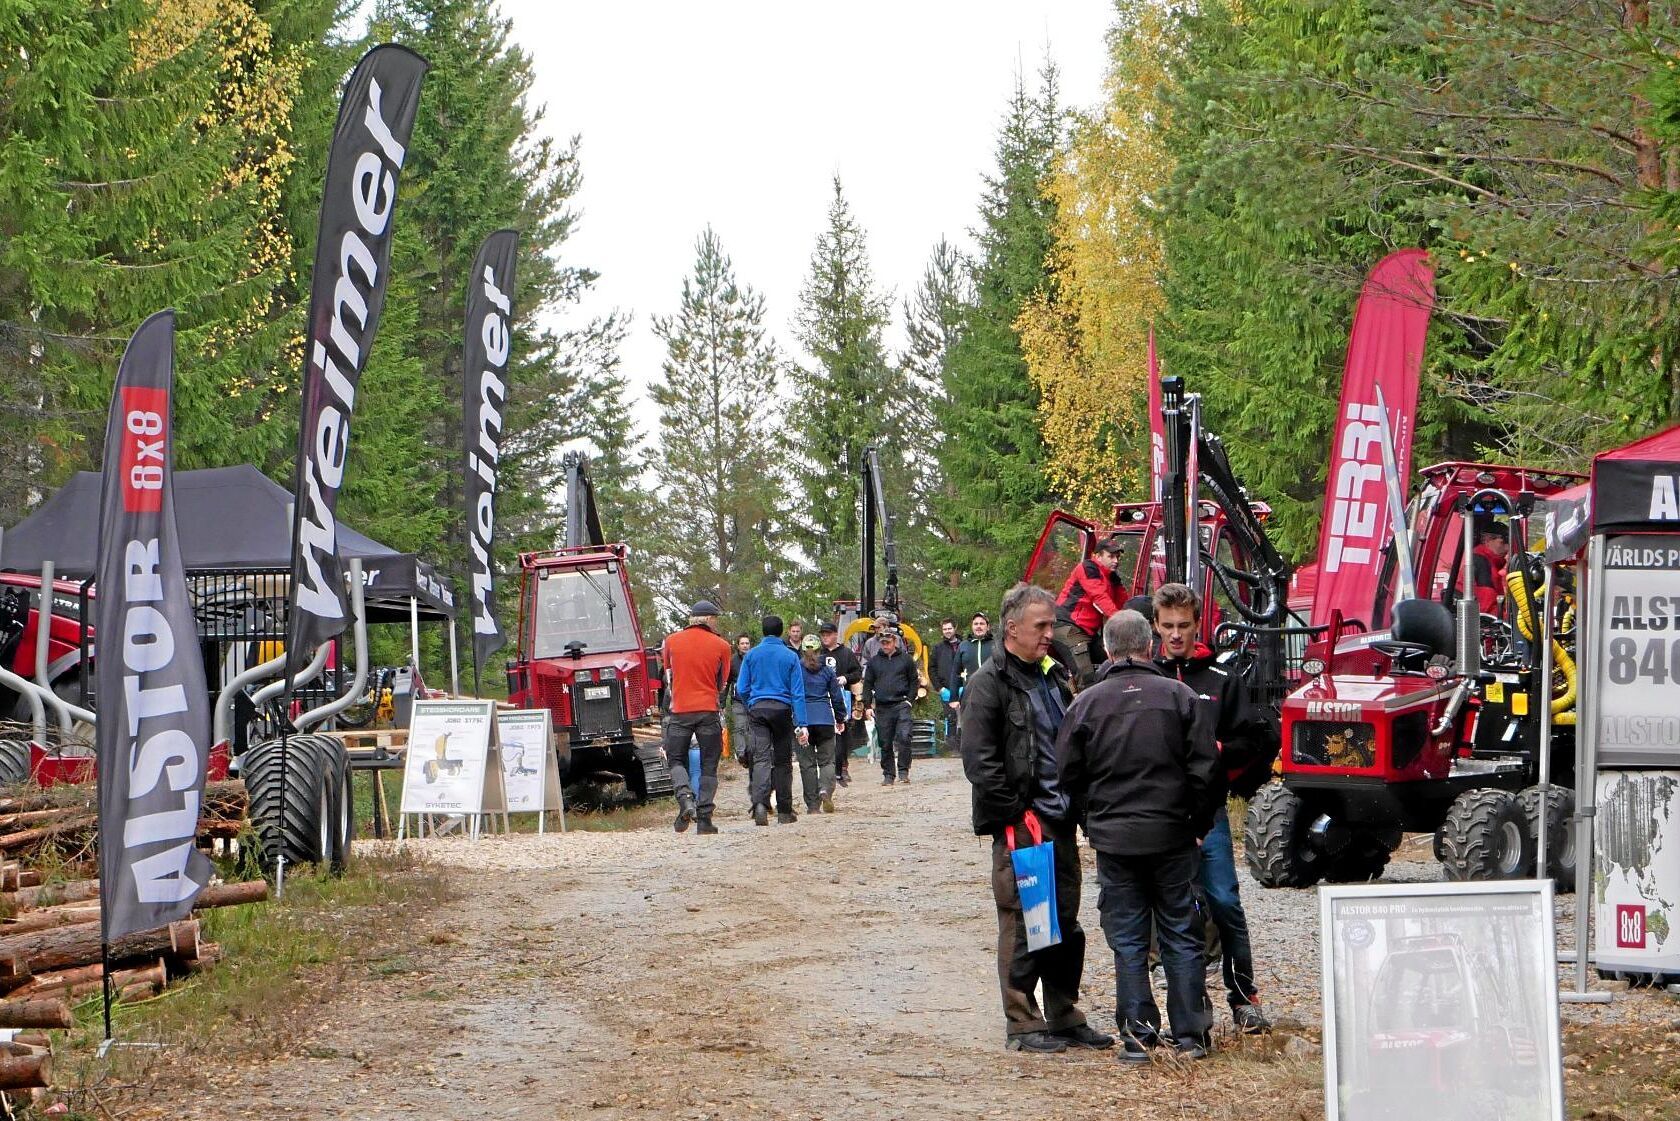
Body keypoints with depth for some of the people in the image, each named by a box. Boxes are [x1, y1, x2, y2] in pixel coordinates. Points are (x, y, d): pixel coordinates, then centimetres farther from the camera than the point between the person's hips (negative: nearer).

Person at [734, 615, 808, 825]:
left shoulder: (751, 655, 4)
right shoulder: (790, 657, 2)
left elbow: (742, 689, 5)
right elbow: (798, 692, -2)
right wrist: (801, 724, -3)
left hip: (757, 709, 0)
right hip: (782, 710, 0)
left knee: (761, 758, -8)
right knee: (782, 760, 9)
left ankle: (760, 802, -30)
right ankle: (784, 811, 12)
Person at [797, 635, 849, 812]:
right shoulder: (827, 671, 6)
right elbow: (837, 697, 10)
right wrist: (840, 719, 21)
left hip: (802, 719, -1)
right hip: (825, 720, 1)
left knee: (807, 763, 3)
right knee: (827, 760, 7)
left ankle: (812, 805, 1)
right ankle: (825, 789, -21)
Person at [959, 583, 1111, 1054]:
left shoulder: (1054, 677, 17)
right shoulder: (989, 683, -8)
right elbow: (979, 761, -14)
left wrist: (1076, 804, 13)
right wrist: (1016, 815, -16)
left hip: (1060, 821, 8)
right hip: (1021, 825, -8)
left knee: (1066, 923, 11)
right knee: (1022, 923, -4)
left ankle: (1064, 1016, 20)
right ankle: (1021, 1024, 2)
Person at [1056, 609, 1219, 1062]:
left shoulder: (1086, 703, -2)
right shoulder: (1179, 696, -3)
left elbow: (1067, 774, 1)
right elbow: (1204, 767, -4)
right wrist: (1196, 824, 9)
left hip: (1113, 838, 0)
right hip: (1172, 837, 0)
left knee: (1127, 941, 6)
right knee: (1181, 936, 8)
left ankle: (1137, 1037, 4)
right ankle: (1190, 1036, 8)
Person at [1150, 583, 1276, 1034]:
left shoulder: (1221, 680, 7)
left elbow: (1257, 739, 5)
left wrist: (1216, 751, -9)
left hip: (1207, 813, -1)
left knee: (1225, 903, -5)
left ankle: (1244, 997, 2)